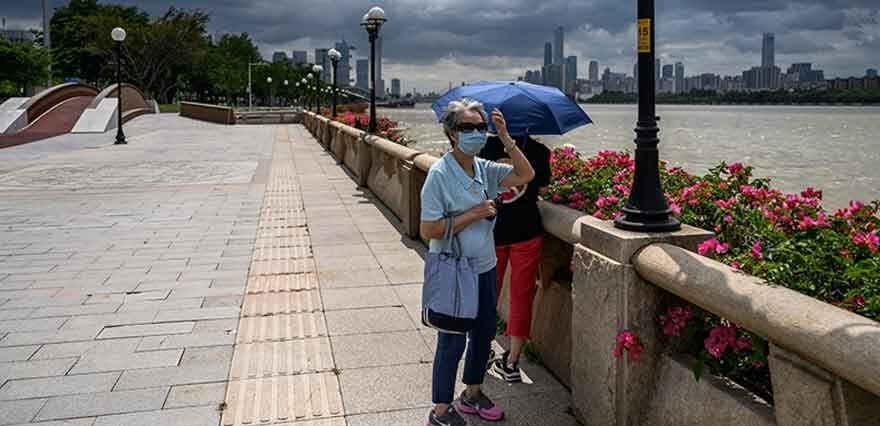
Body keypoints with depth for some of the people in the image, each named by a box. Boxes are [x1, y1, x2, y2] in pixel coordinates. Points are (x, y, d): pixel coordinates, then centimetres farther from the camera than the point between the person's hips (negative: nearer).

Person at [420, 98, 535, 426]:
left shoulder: (485, 169, 2)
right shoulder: (439, 174, -18)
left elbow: (525, 175, -4)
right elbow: (428, 229, -21)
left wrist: (505, 138, -11)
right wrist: (474, 214, -21)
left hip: (484, 266, 7)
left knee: (484, 332, 18)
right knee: (452, 340, 2)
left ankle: (472, 393, 40)